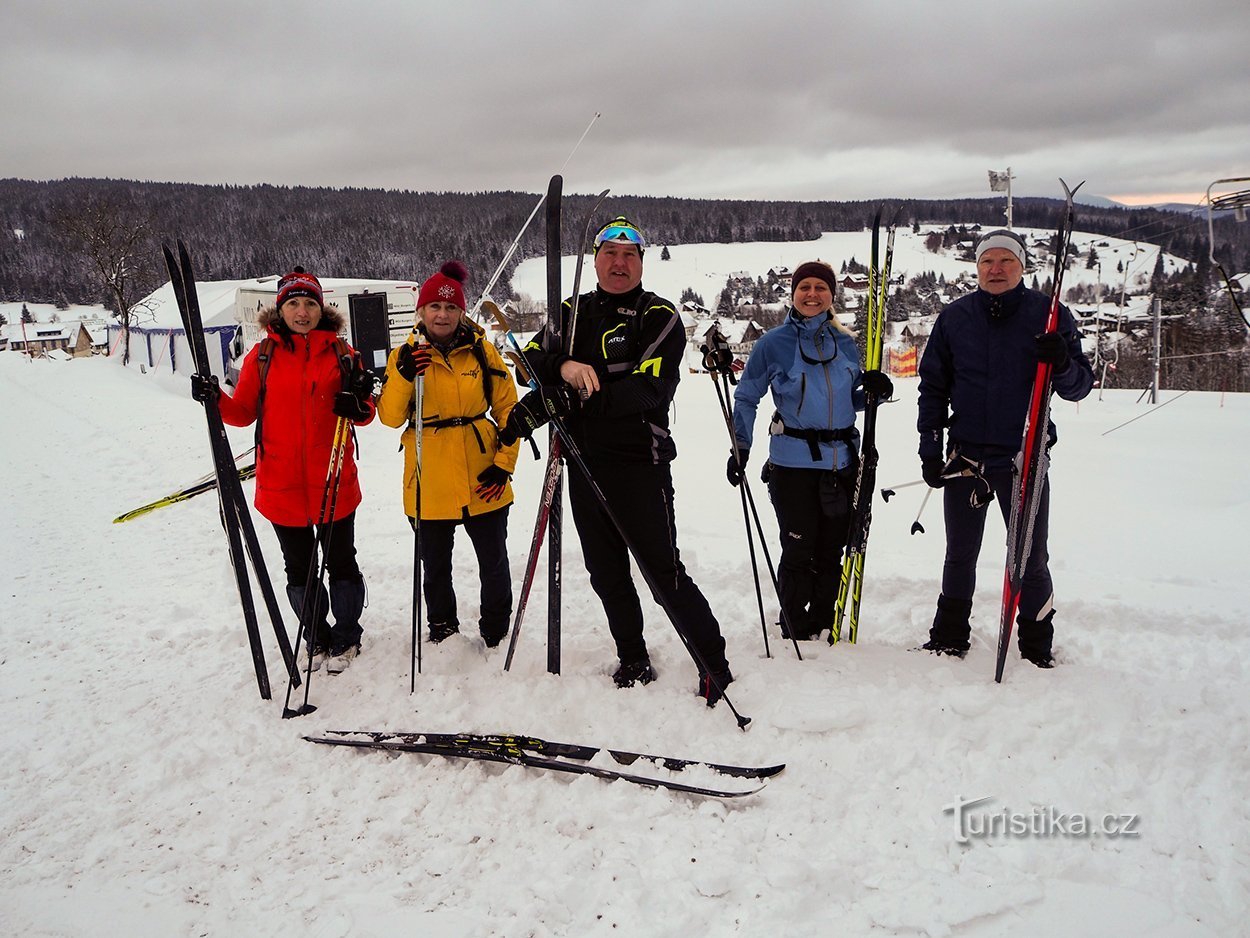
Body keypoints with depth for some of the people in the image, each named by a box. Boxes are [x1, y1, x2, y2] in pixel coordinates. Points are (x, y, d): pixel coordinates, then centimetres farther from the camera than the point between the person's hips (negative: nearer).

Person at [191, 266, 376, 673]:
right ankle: (317, 638, 32)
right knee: (299, 568, 13)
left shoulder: (342, 354, 1)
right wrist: (215, 400, -15)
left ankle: (346, 636, 29)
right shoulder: (262, 355, 1)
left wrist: (357, 405, -16)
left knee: (340, 562, 10)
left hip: (334, 483, -1)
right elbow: (244, 413, 3)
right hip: (281, 485, 1)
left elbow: (365, 412, 6)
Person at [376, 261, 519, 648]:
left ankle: (496, 636, 31)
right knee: (435, 567, 16)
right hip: (430, 485, 1)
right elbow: (390, 416, -8)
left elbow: (508, 408, 3)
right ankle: (442, 632, 38)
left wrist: (504, 462, -5)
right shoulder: (406, 355, 1)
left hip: (482, 481, 0)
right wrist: (403, 376, -23)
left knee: (494, 565, 10)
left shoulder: (481, 349, 0)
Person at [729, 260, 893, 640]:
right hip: (793, 463, -4)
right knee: (798, 554, 0)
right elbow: (746, 398, 5)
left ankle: (823, 628, 27)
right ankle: (796, 631, 18)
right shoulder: (773, 343, -2)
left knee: (831, 552, 11)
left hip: (842, 462, 4)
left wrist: (873, 390, -3)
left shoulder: (845, 342, 9)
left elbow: (851, 401, 18)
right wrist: (740, 448, -3)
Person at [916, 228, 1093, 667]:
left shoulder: (1049, 315, -1)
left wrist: (1063, 364, -23)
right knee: (959, 556, 14)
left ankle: (1036, 648, 22)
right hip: (965, 456, 2)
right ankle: (949, 639, 29)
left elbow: (1080, 386, -1)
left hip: (1024, 458, -2)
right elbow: (933, 386, 9)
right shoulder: (953, 318, 4)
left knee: (1030, 560, 5)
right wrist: (930, 448, 2)